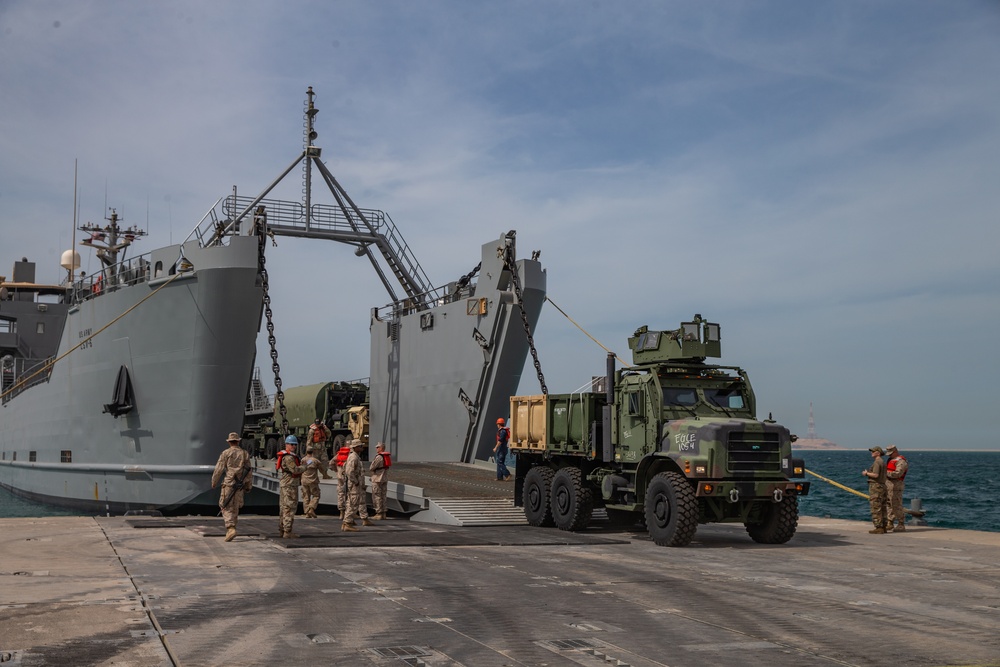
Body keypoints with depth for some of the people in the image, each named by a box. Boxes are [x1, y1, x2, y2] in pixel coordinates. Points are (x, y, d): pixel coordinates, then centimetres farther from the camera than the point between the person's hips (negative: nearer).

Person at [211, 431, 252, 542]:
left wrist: (214, 482, 8)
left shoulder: (226, 453, -4)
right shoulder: (245, 454, 7)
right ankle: (231, 529, 19)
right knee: (235, 508, 14)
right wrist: (248, 486, 16)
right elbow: (248, 471, 9)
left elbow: (219, 469, -4)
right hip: (240, 485, 4)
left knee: (227, 508, -1)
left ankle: (231, 529, -18)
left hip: (228, 484, -4)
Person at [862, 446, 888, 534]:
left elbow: (875, 475, -23)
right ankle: (883, 527, 11)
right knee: (882, 509, 10)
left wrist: (866, 473, -8)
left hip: (875, 487, -10)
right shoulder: (883, 463, 18)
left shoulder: (876, 462, -13)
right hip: (882, 486, 10)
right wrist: (868, 473, 16)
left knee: (876, 508, -9)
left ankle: (879, 528, -11)